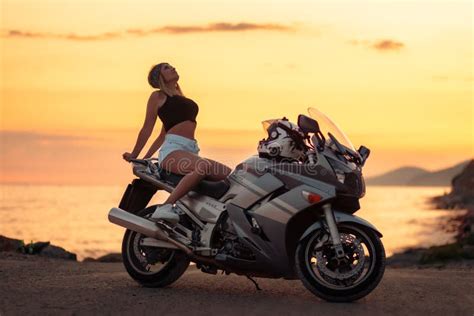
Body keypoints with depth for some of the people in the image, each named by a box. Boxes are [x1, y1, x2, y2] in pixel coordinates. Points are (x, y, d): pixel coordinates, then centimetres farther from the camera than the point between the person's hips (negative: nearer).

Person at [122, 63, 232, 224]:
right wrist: (134, 156, 14)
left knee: (229, 175, -12)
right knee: (203, 167, -38)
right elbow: (147, 129, 13)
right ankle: (165, 207, -44)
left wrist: (146, 158, 26)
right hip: (172, 149, -7)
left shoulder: (181, 99, 30)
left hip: (191, 151, 7)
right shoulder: (158, 96, 11)